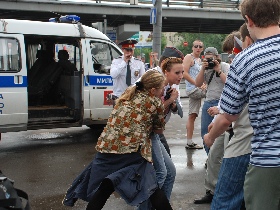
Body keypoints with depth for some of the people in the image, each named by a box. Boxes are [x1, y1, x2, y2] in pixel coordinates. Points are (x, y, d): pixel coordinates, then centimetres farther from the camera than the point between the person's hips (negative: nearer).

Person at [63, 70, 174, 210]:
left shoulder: (128, 93, 19)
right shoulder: (156, 102, 5)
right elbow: (159, 130, 16)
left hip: (106, 146, 5)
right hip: (132, 151, -5)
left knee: (103, 189, 13)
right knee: (150, 188, 7)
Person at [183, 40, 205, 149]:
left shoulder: (200, 60, 21)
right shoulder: (189, 57, -4)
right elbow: (185, 74, -15)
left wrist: (204, 84, 3)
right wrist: (197, 84, -18)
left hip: (198, 90, 8)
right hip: (193, 89, -8)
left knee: (192, 116, 7)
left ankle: (189, 142, 9)